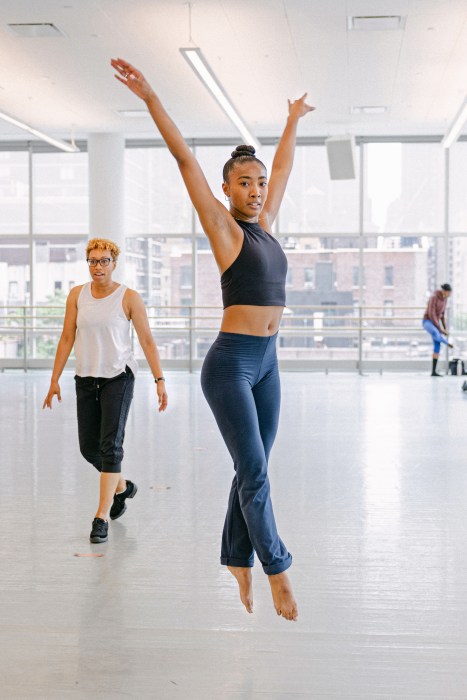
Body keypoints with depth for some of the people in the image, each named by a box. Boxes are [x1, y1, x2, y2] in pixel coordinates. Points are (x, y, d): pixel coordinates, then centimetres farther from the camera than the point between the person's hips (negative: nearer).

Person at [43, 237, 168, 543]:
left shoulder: (129, 298, -6)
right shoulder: (77, 295, 4)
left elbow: (147, 340, -5)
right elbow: (67, 338, 6)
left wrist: (160, 380, -11)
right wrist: (55, 380, 4)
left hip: (118, 377, -4)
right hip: (86, 379, 4)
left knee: (110, 445, -12)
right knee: (89, 447, 9)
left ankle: (102, 516, -10)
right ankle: (122, 486, 37)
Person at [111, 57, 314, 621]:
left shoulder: (264, 225, 12)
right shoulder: (223, 227, -5)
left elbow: (283, 169, 27)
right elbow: (185, 158, -10)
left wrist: (293, 122, 39)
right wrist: (150, 98, -14)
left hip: (266, 361, 7)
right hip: (231, 363, -7)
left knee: (251, 473, 10)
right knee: (254, 473, -5)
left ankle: (236, 569, 20)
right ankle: (276, 571, 6)